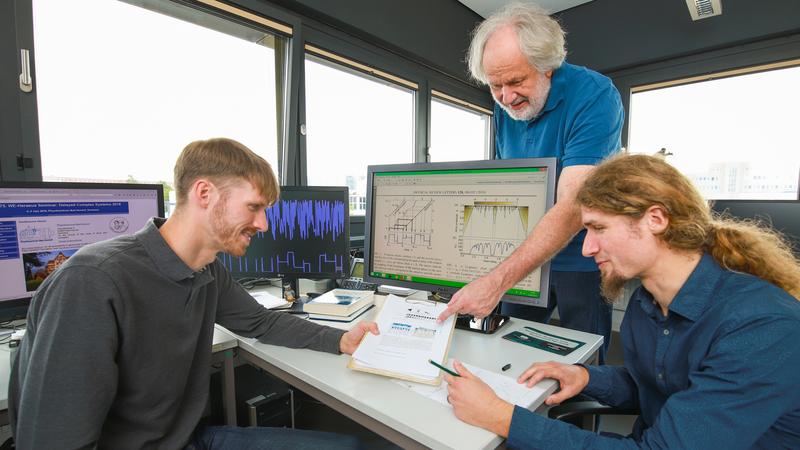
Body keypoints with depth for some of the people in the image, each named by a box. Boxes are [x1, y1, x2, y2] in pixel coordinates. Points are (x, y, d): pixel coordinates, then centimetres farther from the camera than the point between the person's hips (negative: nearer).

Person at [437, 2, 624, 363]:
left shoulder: (594, 95, -22)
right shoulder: (506, 106, -2)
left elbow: (572, 208, -33)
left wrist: (497, 280, -41)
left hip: (580, 257, -5)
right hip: (524, 252, 5)